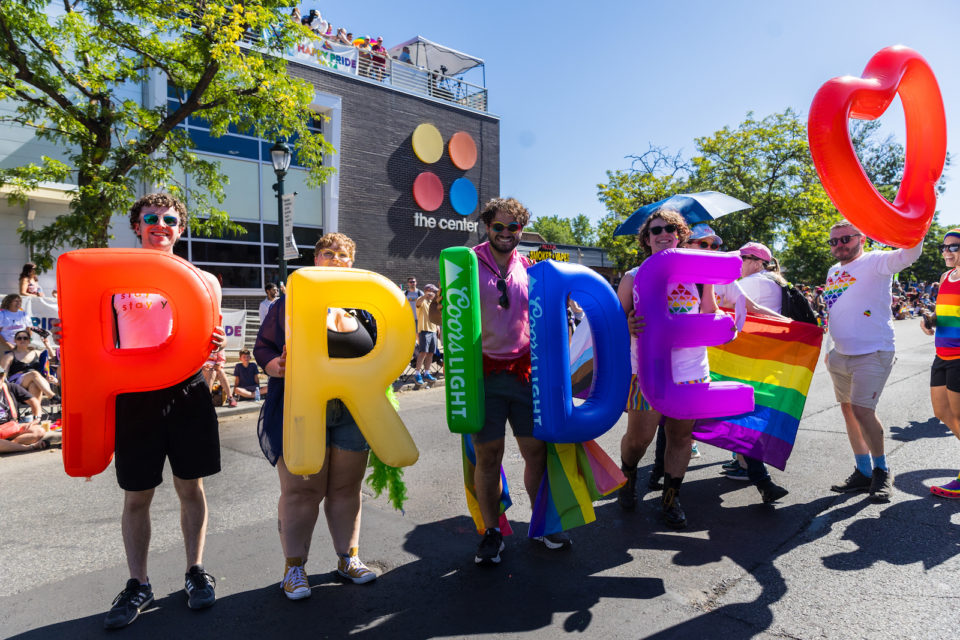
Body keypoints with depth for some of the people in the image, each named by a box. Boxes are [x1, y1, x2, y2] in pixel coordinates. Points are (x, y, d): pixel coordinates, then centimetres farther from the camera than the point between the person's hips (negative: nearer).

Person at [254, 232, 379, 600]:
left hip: (353, 414, 3)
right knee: (301, 490, 4)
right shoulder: (292, 303, 0)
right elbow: (263, 347, -1)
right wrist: (277, 367, -20)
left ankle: (348, 557, 28)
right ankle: (294, 566, 20)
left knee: (347, 487, 13)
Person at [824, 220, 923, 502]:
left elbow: (908, 255, -28)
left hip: (873, 353, -7)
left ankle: (881, 470, 10)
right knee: (848, 409, 10)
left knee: (862, 409, -13)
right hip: (840, 355, 7)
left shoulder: (875, 262, -7)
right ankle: (863, 472, 22)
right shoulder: (833, 272, 14)